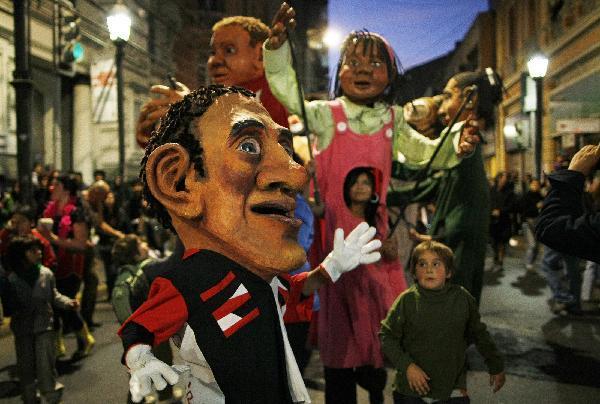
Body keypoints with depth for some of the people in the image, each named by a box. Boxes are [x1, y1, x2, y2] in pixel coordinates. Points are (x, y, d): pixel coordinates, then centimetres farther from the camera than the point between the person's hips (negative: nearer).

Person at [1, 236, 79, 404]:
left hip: (44, 326, 0)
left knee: (45, 365, -5)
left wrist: (68, 303, -9)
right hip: (22, 328, 0)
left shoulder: (46, 273, -7)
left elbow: (54, 295, 5)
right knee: (26, 366, 12)